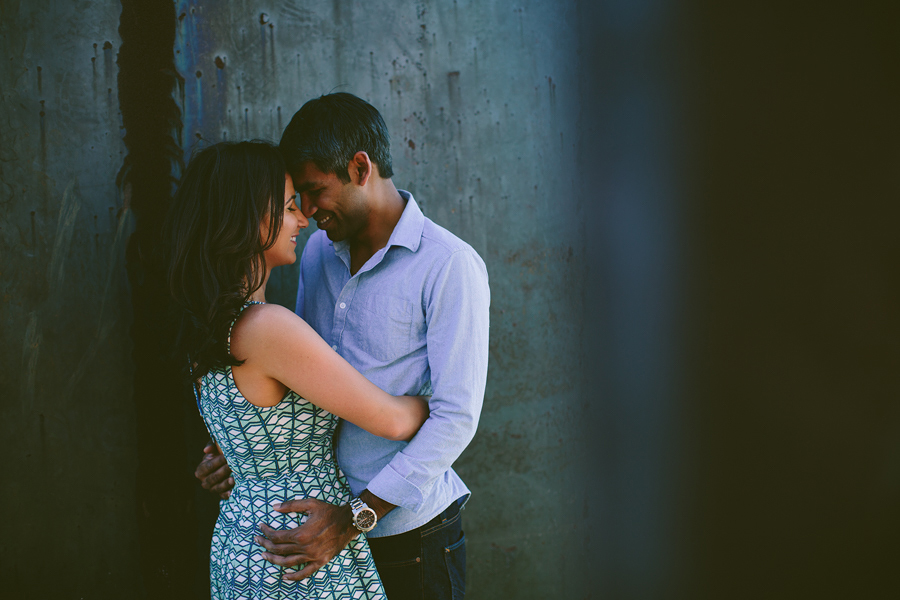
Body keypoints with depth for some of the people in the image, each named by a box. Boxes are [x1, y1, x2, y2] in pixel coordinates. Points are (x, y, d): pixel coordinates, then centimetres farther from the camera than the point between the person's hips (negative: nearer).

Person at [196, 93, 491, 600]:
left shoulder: (450, 266, -15)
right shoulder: (318, 251, 7)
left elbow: (456, 416, -19)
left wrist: (355, 519, -22)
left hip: (410, 534, -6)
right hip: (325, 517, 6)